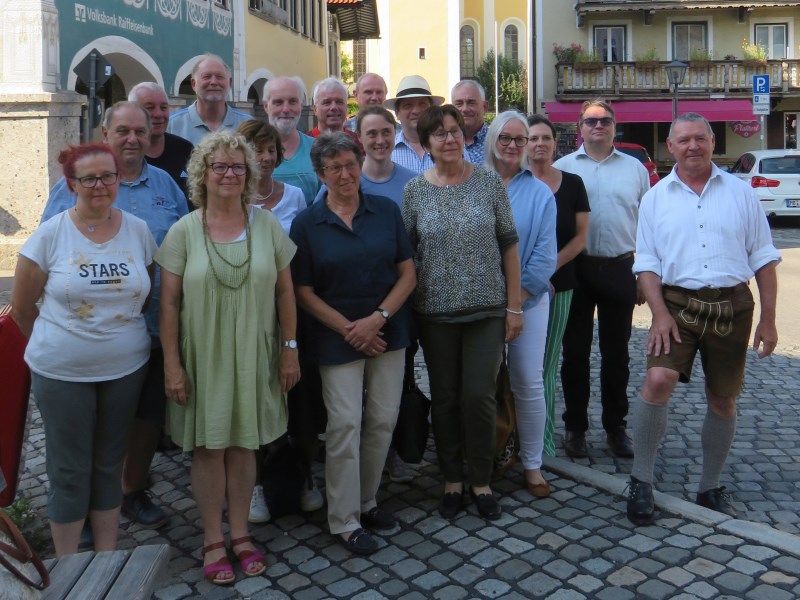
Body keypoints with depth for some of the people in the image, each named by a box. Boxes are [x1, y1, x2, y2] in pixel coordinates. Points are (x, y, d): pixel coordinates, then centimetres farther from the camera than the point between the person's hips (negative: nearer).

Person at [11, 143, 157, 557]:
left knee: (109, 464, 14)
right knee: (70, 470, 8)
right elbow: (21, 306, 1)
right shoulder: (50, 235, -9)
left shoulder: (138, 231, -1)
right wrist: (54, 345, 10)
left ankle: (107, 559, 29)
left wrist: (120, 333, 7)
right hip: (61, 373, -2)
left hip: (125, 368, 3)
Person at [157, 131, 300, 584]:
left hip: (254, 356, 1)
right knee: (209, 447, 6)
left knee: (244, 444, 10)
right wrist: (172, 364, -7)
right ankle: (213, 540, 23)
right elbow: (169, 303, -4)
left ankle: (241, 534, 27)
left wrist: (290, 348, 1)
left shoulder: (268, 225, 1)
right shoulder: (184, 231, -4)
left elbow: (285, 292, 4)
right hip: (204, 356, -1)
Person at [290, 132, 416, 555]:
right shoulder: (307, 224, -2)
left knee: (383, 420, 7)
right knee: (345, 424, -3)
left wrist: (377, 319, -11)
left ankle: (367, 501, 28)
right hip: (337, 337, -2)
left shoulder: (386, 211, 3)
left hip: (388, 330, 3)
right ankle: (344, 520, 12)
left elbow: (407, 274, 2)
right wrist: (349, 329, -11)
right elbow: (304, 293, -3)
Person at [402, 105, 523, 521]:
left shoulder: (489, 182, -1)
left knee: (479, 396, -1)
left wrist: (514, 306, -1)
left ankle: (481, 481, 20)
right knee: (444, 398, 9)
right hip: (435, 312, 1)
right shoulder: (414, 190, 0)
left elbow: (509, 245, 1)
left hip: (487, 310, -1)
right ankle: (452, 480, 26)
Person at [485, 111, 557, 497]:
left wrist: (517, 298, -10)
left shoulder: (540, 193, 3)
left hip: (528, 299, 0)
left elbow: (544, 254, -2)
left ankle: (532, 465, 15)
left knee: (528, 383, 2)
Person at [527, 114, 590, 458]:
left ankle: (545, 442, 15)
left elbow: (580, 237, 4)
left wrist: (548, 269, -10)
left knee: (546, 366, 6)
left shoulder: (572, 184, 6)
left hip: (558, 285, 1)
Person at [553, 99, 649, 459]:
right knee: (575, 351, 7)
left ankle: (616, 427, 23)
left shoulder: (635, 169, 9)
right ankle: (575, 427, 19)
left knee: (616, 353, 10)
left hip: (620, 270, 2)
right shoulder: (562, 168, 3)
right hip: (577, 268, -1)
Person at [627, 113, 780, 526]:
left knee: (722, 400, 9)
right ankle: (641, 482, -8)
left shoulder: (740, 193, 6)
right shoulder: (656, 198, 6)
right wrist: (660, 313, -11)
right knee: (658, 380, -22)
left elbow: (763, 258, 6)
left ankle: (710, 488, 27)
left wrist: (768, 320, 0)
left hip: (732, 306, 2)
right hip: (678, 303, -1)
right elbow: (646, 261, 2)